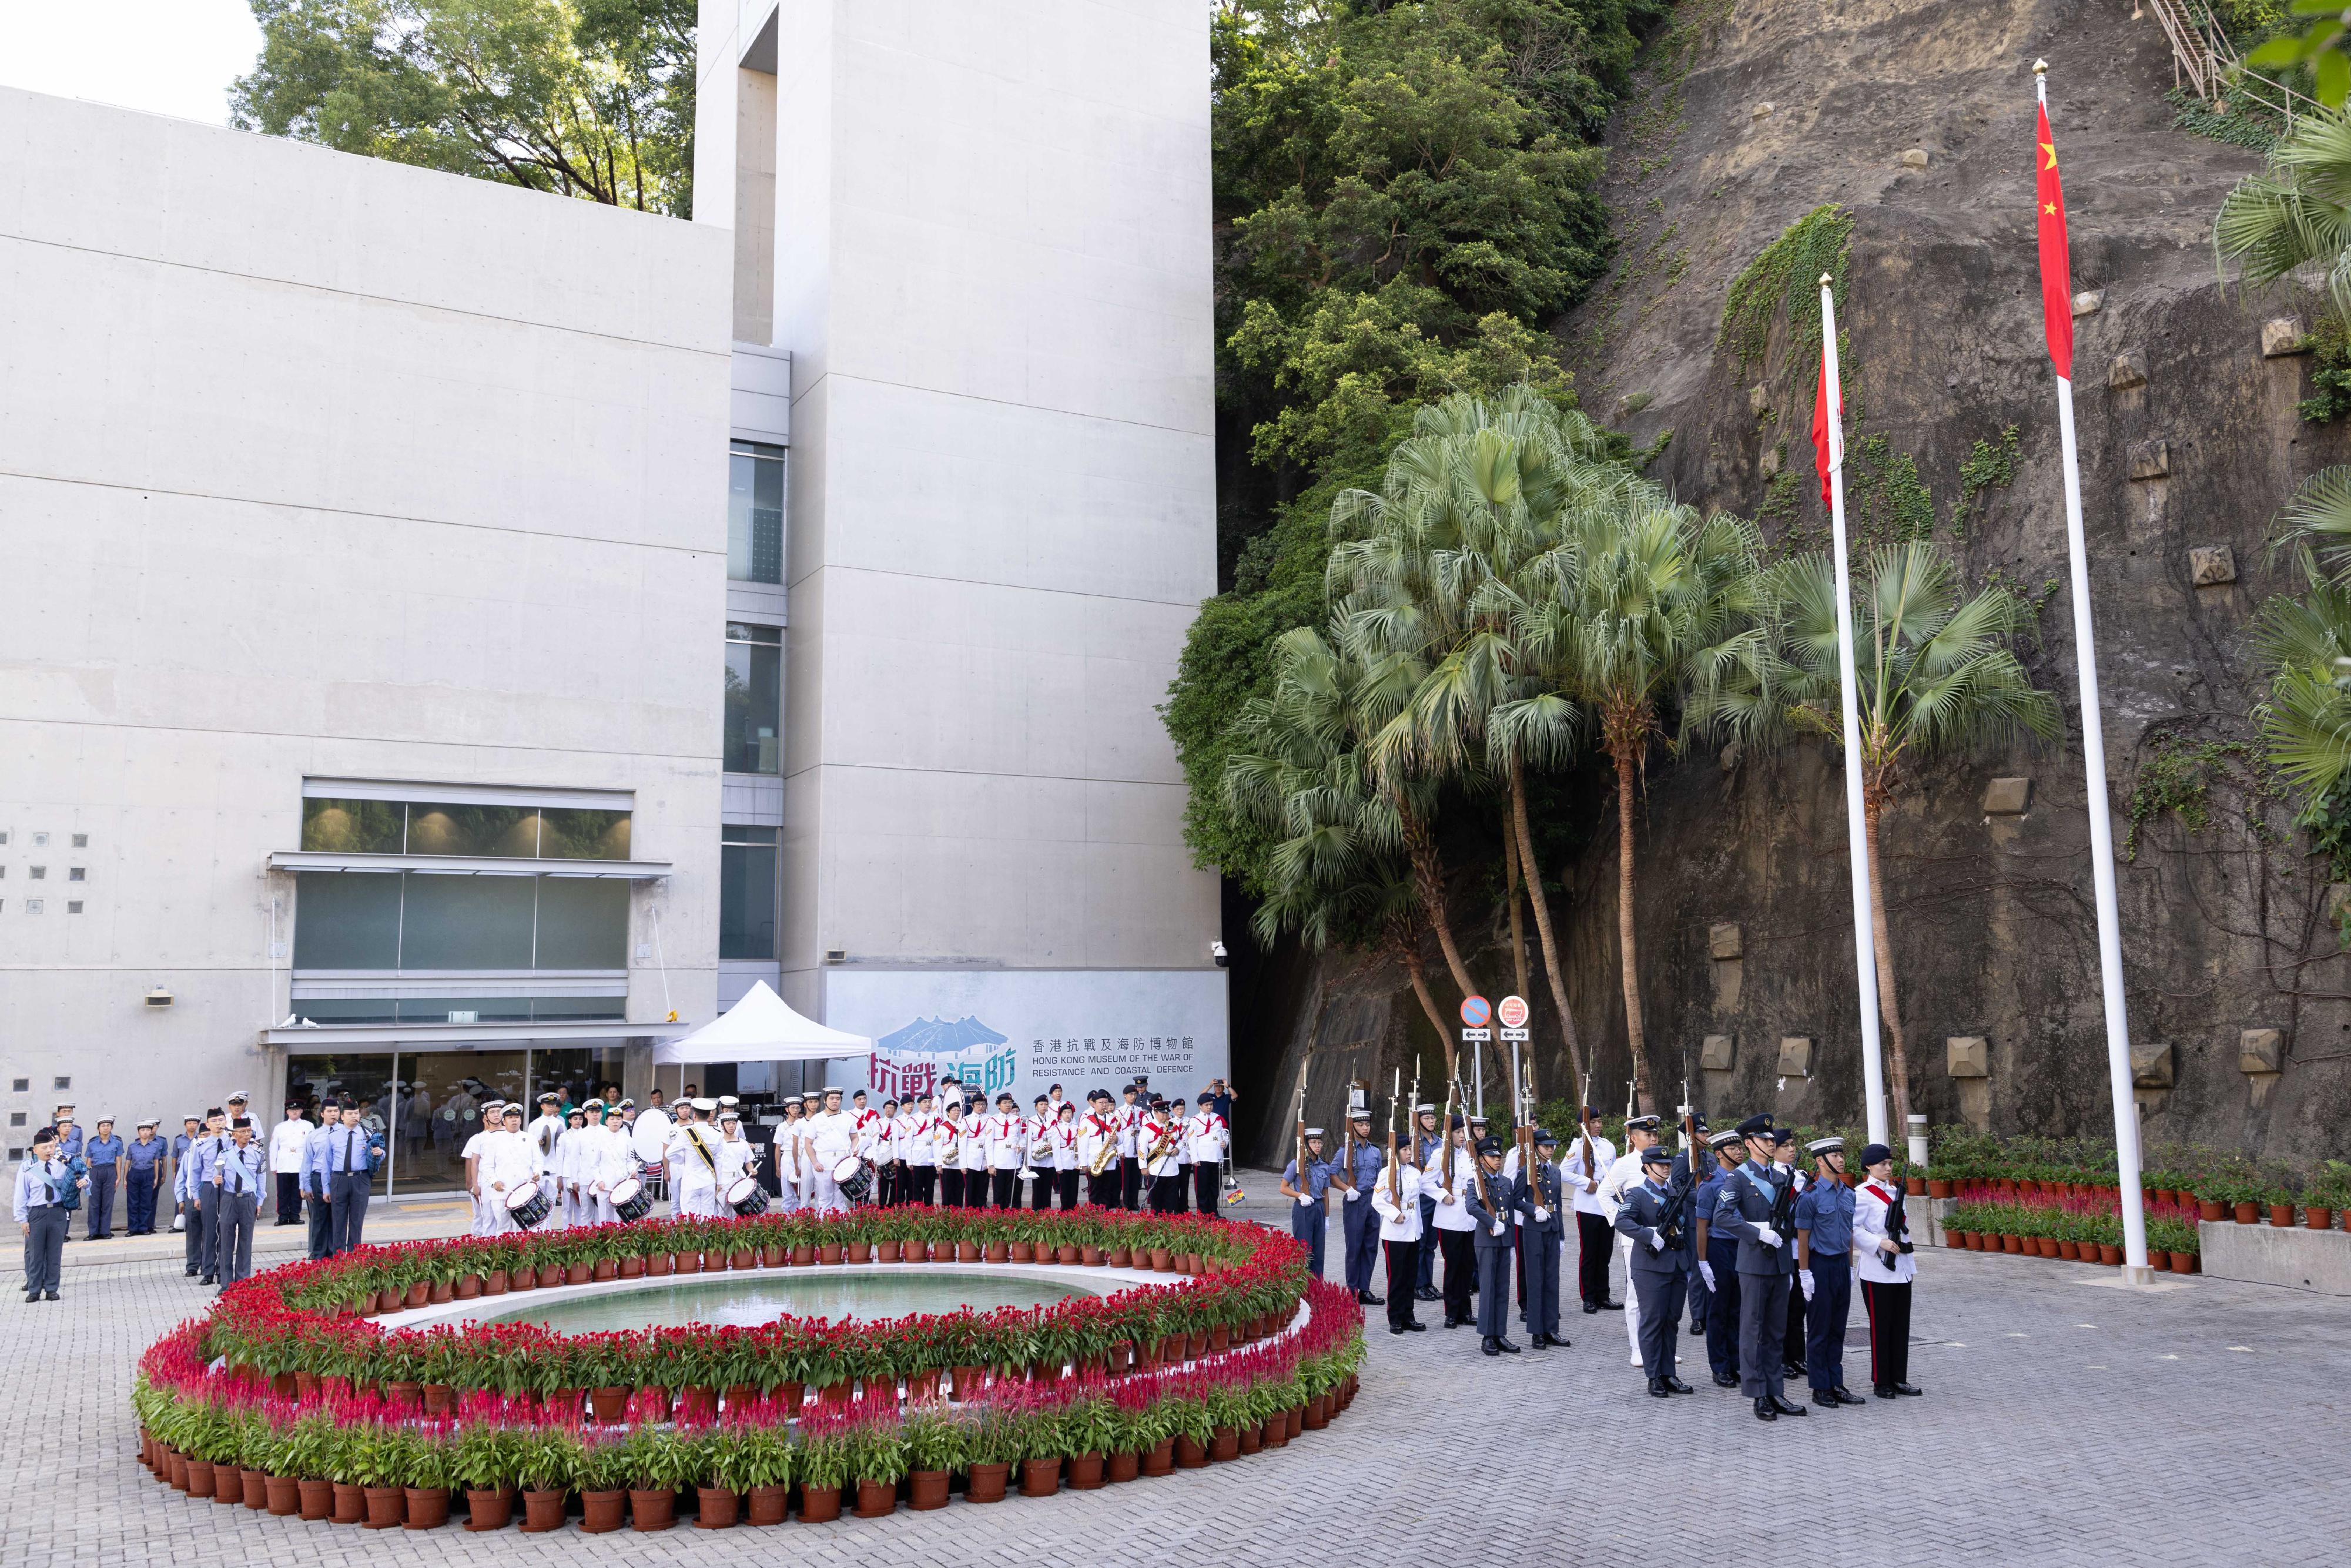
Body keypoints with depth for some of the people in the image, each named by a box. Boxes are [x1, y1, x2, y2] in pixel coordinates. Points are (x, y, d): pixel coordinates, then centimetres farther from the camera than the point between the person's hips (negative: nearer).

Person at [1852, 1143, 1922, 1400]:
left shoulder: (1895, 1192, 12)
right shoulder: (1862, 1194, -10)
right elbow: (1852, 1230, -15)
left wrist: (1911, 1263, 18)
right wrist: (1880, 1243, -21)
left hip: (1901, 1270, 7)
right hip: (1877, 1271, -7)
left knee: (1901, 1325, 9)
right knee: (1881, 1327, 0)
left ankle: (1899, 1379, 17)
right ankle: (1881, 1382, 8)